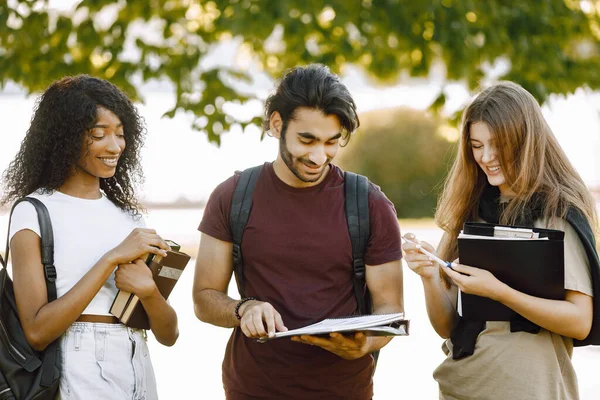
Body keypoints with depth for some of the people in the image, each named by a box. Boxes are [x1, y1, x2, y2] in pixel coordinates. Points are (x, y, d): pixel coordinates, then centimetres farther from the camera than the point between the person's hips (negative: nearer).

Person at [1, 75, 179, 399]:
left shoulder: (128, 214, 10)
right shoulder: (33, 214, -6)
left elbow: (168, 335, 7)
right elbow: (37, 332, -16)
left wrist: (148, 291, -14)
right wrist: (112, 258, -18)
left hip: (139, 374, 5)